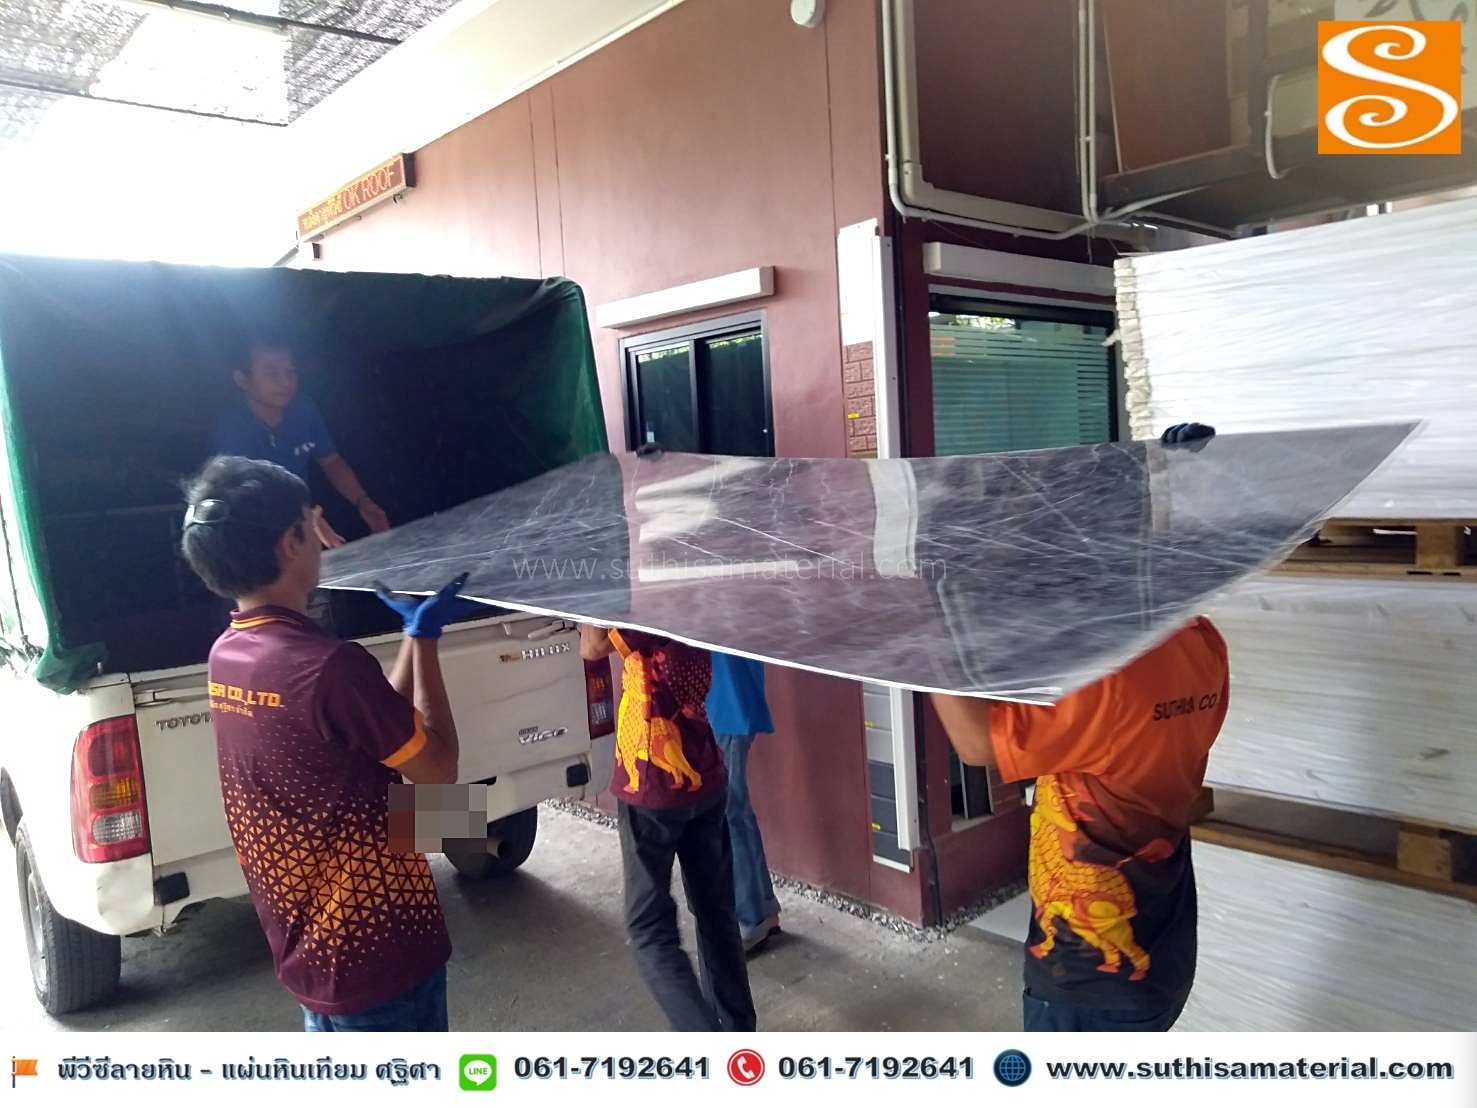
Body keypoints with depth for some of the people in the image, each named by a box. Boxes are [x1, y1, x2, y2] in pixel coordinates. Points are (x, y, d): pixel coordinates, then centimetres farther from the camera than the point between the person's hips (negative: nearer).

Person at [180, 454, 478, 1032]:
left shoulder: (227, 657, -1)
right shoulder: (330, 665, -28)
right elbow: (437, 766, -14)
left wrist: (415, 632, 11)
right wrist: (424, 637, -9)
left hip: (308, 941, 8)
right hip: (376, 948, -8)